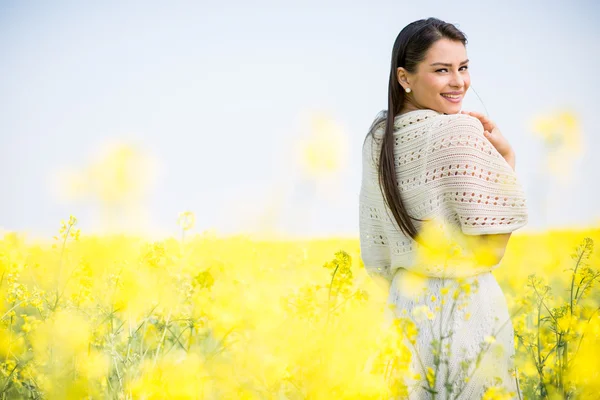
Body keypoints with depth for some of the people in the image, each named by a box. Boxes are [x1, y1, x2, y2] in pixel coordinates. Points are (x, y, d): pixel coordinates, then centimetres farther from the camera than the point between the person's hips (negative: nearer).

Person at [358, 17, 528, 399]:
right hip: (464, 306, -7)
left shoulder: (378, 139, 6)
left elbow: (377, 256, 10)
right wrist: (507, 156, -9)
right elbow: (491, 246, -16)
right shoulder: (460, 129, -15)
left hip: (403, 306, 7)